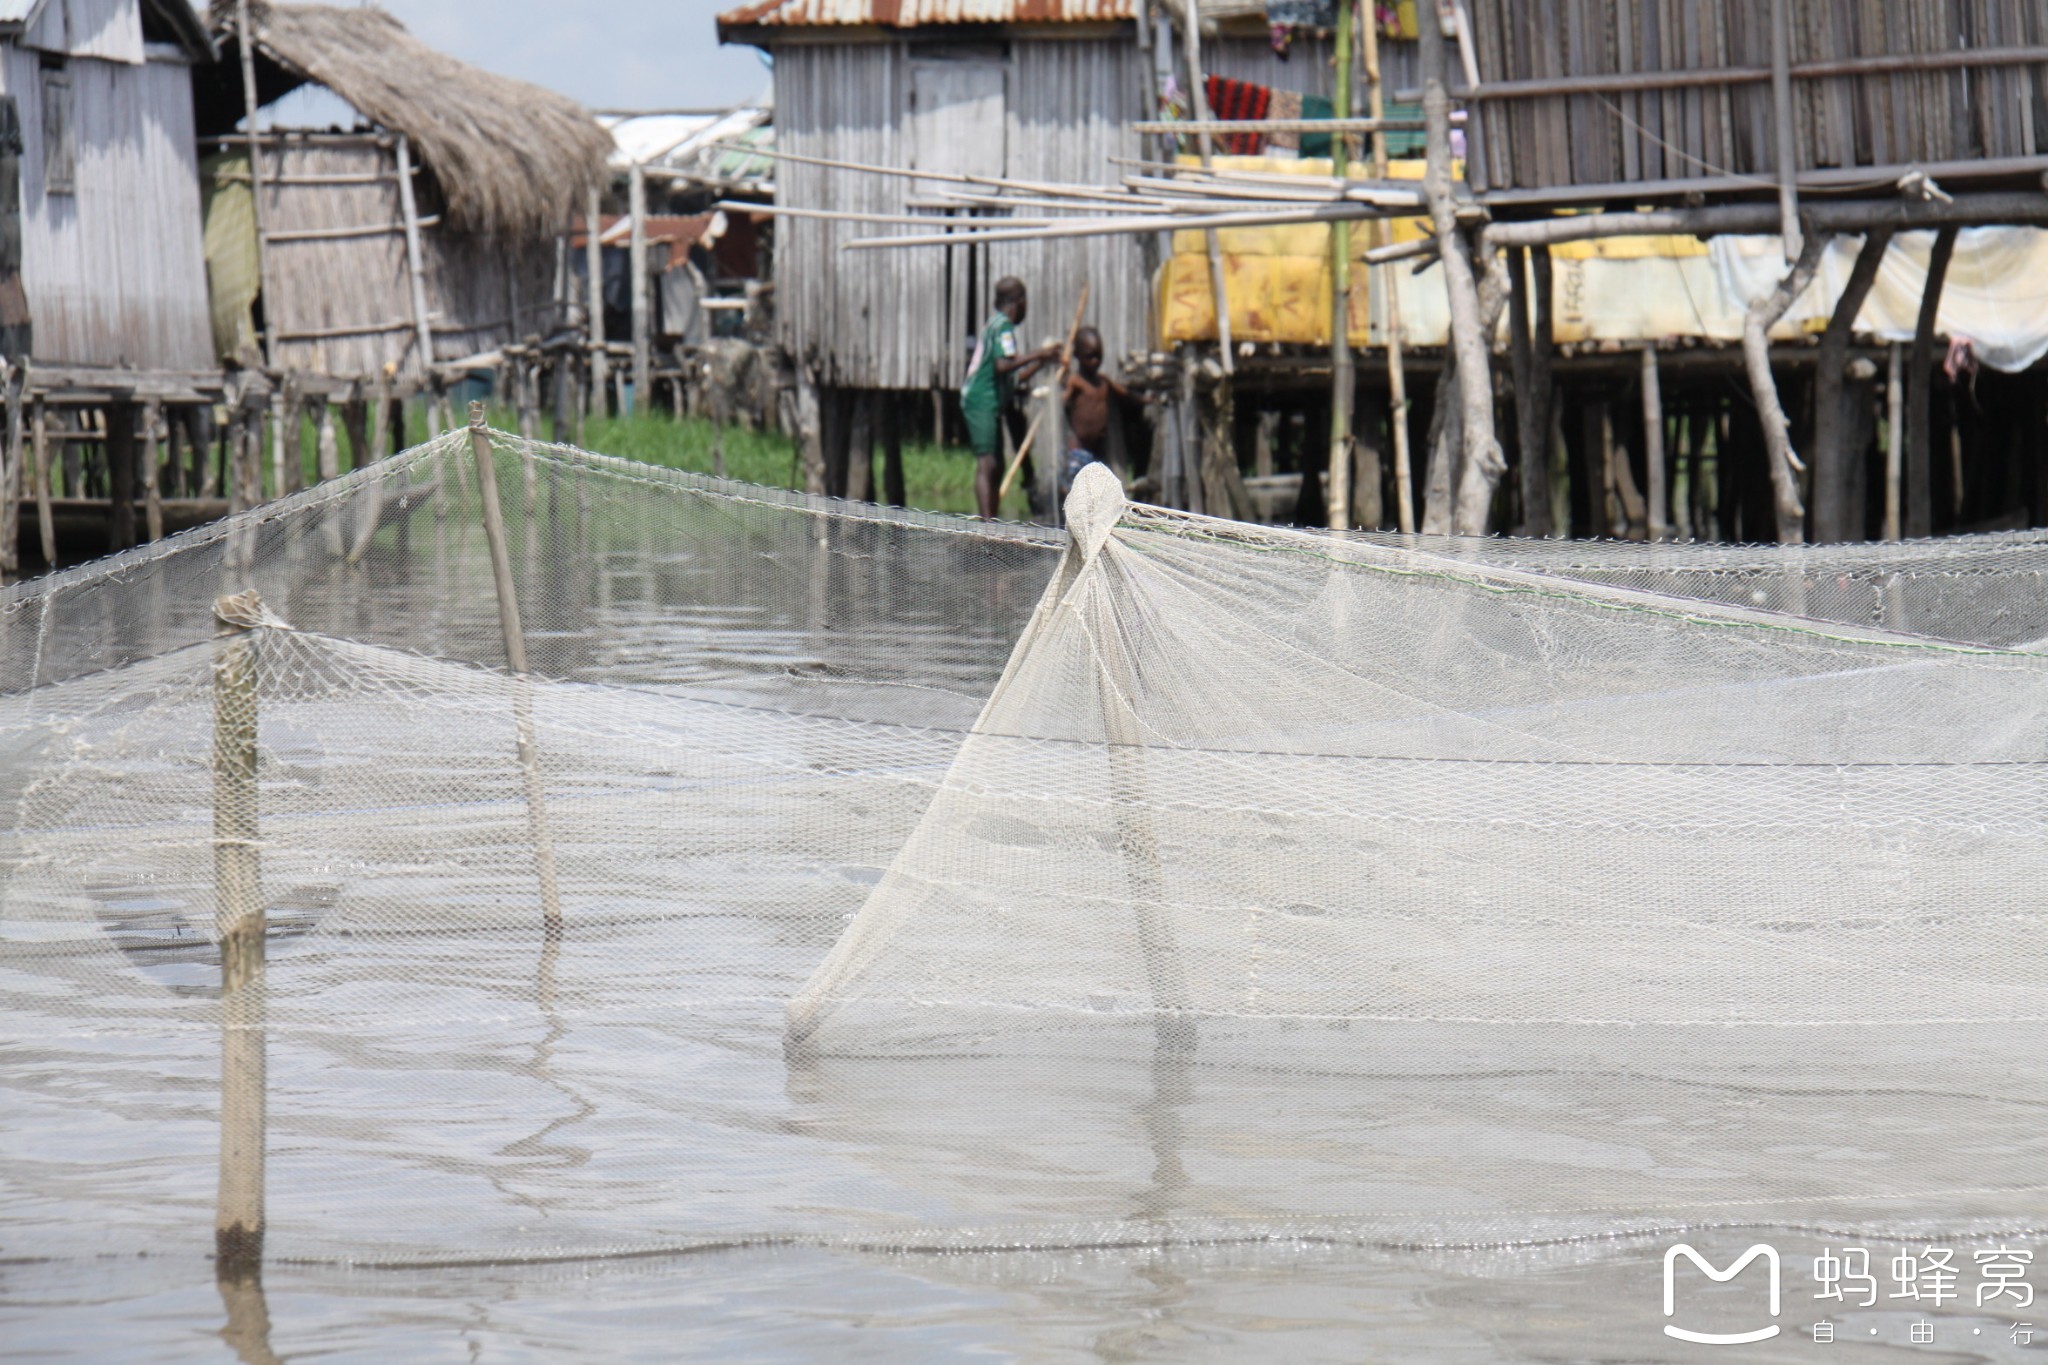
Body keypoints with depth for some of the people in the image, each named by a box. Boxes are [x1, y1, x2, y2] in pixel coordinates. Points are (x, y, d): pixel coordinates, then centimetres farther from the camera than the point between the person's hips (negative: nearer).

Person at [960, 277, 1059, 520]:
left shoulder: (996, 324, 21)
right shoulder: (1003, 325, -10)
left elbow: (1013, 378, 25)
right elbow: (1003, 364, -26)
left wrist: (1042, 360, 28)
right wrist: (1036, 354, -19)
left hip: (991, 404, 10)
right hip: (982, 401, -10)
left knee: (997, 466, 11)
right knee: (987, 463, -17)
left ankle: (991, 524, 14)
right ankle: (987, 522, -25)